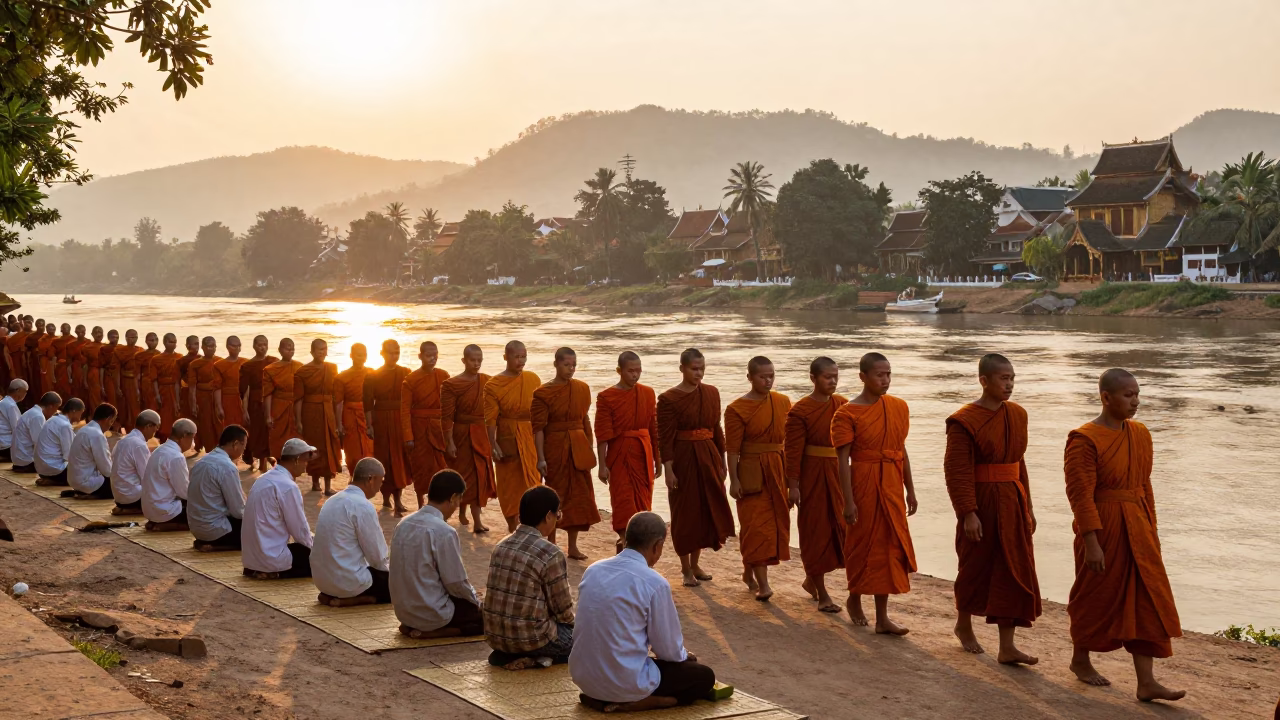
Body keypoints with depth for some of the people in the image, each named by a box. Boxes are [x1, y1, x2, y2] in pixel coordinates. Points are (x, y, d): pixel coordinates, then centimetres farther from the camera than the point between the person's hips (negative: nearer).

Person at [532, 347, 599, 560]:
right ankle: (551, 544, 16)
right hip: (555, 448, -5)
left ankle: (573, 545, 16)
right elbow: (538, 428, -10)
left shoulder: (582, 389, 6)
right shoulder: (543, 393, -9)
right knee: (555, 494, 4)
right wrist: (541, 458, -14)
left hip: (578, 447, 5)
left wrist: (590, 448, 12)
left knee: (578, 494, 7)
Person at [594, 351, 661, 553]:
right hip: (619, 455, -4)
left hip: (643, 455, 4)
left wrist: (658, 460, 10)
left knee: (643, 502, 7)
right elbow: (602, 435, -8)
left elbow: (654, 430, 9)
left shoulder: (648, 394, 5)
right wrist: (602, 465, -10)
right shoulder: (606, 397, -7)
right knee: (623, 502, -3)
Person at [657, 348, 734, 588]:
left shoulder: (712, 393, 5)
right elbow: (666, 437, -12)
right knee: (685, 512, 3)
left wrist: (722, 460, 11)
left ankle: (695, 563, 26)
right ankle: (686, 569, 15)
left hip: (708, 457, 5)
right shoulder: (668, 399, -10)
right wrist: (668, 469, -16)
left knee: (708, 510, 10)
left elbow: (717, 429, 11)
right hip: (683, 459, -5)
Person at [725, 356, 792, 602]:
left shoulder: (783, 403, 6)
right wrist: (734, 480, -13)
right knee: (758, 525, -8)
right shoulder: (737, 409, -8)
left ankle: (749, 572, 28)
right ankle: (762, 584, -8)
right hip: (752, 472, -5)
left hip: (778, 471, 5)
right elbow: (732, 448, -9)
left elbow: (788, 440, 9)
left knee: (775, 523, 11)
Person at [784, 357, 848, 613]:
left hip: (838, 474, 6)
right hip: (813, 476, -5)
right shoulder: (800, 411, -11)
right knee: (816, 530, 3)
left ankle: (811, 579, 32)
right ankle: (821, 593, 12)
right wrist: (793, 485, -15)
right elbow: (793, 451, -12)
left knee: (838, 529, 9)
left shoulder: (843, 405, 5)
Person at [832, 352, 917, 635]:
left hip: (891, 486, 5)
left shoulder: (899, 407, 6)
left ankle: (882, 617, 9)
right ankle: (854, 600, 32)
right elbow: (843, 459, -11)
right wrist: (848, 501, -15)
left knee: (889, 546, 4)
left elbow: (902, 450, 13)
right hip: (864, 483, -5)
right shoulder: (847, 413, -10)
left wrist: (910, 490, 13)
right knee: (863, 543, 6)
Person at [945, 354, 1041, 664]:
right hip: (982, 504, -6)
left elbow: (1018, 463, 15)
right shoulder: (964, 422, -14)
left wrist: (1027, 506, 15)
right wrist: (968, 513, -20)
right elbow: (957, 472, -16)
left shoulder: (1017, 415, 7)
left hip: (1012, 503, 6)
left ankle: (1007, 647, 5)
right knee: (976, 567, 10)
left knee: (1014, 571, 2)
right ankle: (963, 625, 35)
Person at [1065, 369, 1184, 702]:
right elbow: (1080, 495, -19)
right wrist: (1091, 542, -20)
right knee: (1095, 597, 10)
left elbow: (1144, 485, 13)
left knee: (1146, 603, 3)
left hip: (1136, 529, 7)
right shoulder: (1084, 440, -17)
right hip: (1102, 528, -7)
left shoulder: (1140, 434, 6)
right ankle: (1080, 660, 33)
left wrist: (1151, 528, 14)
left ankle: (1146, 682, 6)